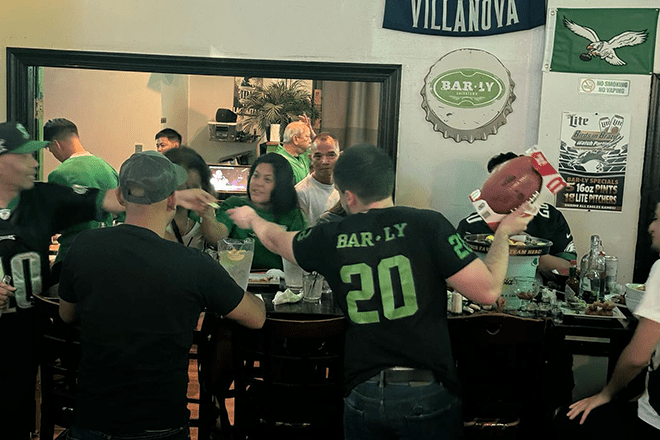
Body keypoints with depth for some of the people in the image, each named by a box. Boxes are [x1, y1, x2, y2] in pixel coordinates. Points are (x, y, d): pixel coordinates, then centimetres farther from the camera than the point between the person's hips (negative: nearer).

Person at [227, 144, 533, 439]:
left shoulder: (331, 239, -1)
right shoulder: (428, 224, -11)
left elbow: (276, 239, 20)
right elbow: (486, 290, -13)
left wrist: (252, 219, 42)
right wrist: (504, 233, 3)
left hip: (362, 394, 2)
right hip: (427, 393, -2)